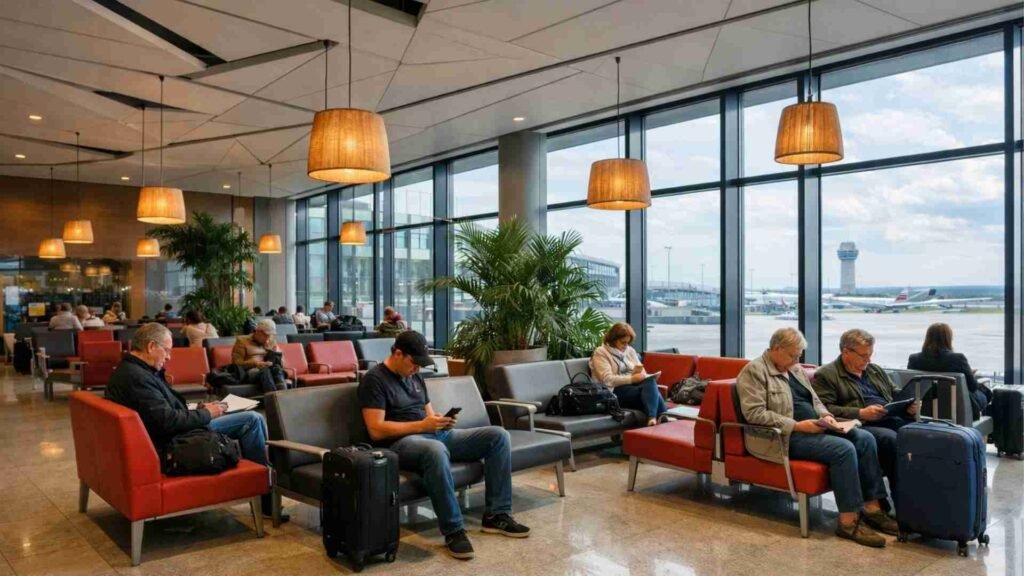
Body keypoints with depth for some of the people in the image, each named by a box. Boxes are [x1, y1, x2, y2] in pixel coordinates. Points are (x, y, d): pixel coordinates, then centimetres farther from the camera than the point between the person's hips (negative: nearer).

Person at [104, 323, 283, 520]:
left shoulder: (127, 370, 11)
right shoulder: (137, 377, -23)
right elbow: (168, 421, -27)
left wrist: (197, 410, 7)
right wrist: (206, 414, -12)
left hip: (169, 437, 11)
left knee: (252, 419, 14)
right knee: (252, 420, -12)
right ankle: (266, 498, -2)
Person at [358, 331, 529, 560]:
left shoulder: (414, 377, 19)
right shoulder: (374, 379, -7)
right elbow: (376, 430, -16)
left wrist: (442, 420, -2)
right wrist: (421, 425, -18)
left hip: (436, 435, 8)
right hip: (401, 442, -8)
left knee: (498, 435, -6)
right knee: (436, 450, -44)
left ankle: (496, 515, -5)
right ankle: (453, 530, -30)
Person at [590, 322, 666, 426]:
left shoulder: (630, 350, 20)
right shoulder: (600, 353, 0)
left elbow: (643, 373, 17)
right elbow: (607, 380, -13)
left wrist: (642, 376, -8)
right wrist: (632, 378, -19)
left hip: (634, 386, 6)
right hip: (616, 391, -5)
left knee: (650, 382, -32)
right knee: (652, 390, -32)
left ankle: (653, 417, -48)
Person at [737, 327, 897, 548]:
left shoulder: (795, 368, 17)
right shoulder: (754, 371, -10)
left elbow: (814, 400, 24)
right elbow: (754, 413, -19)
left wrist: (825, 414, 0)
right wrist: (797, 426, -22)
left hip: (812, 428, 9)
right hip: (783, 436, -9)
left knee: (865, 438, -8)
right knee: (844, 449, -26)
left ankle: (872, 507, -5)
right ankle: (848, 521, -20)